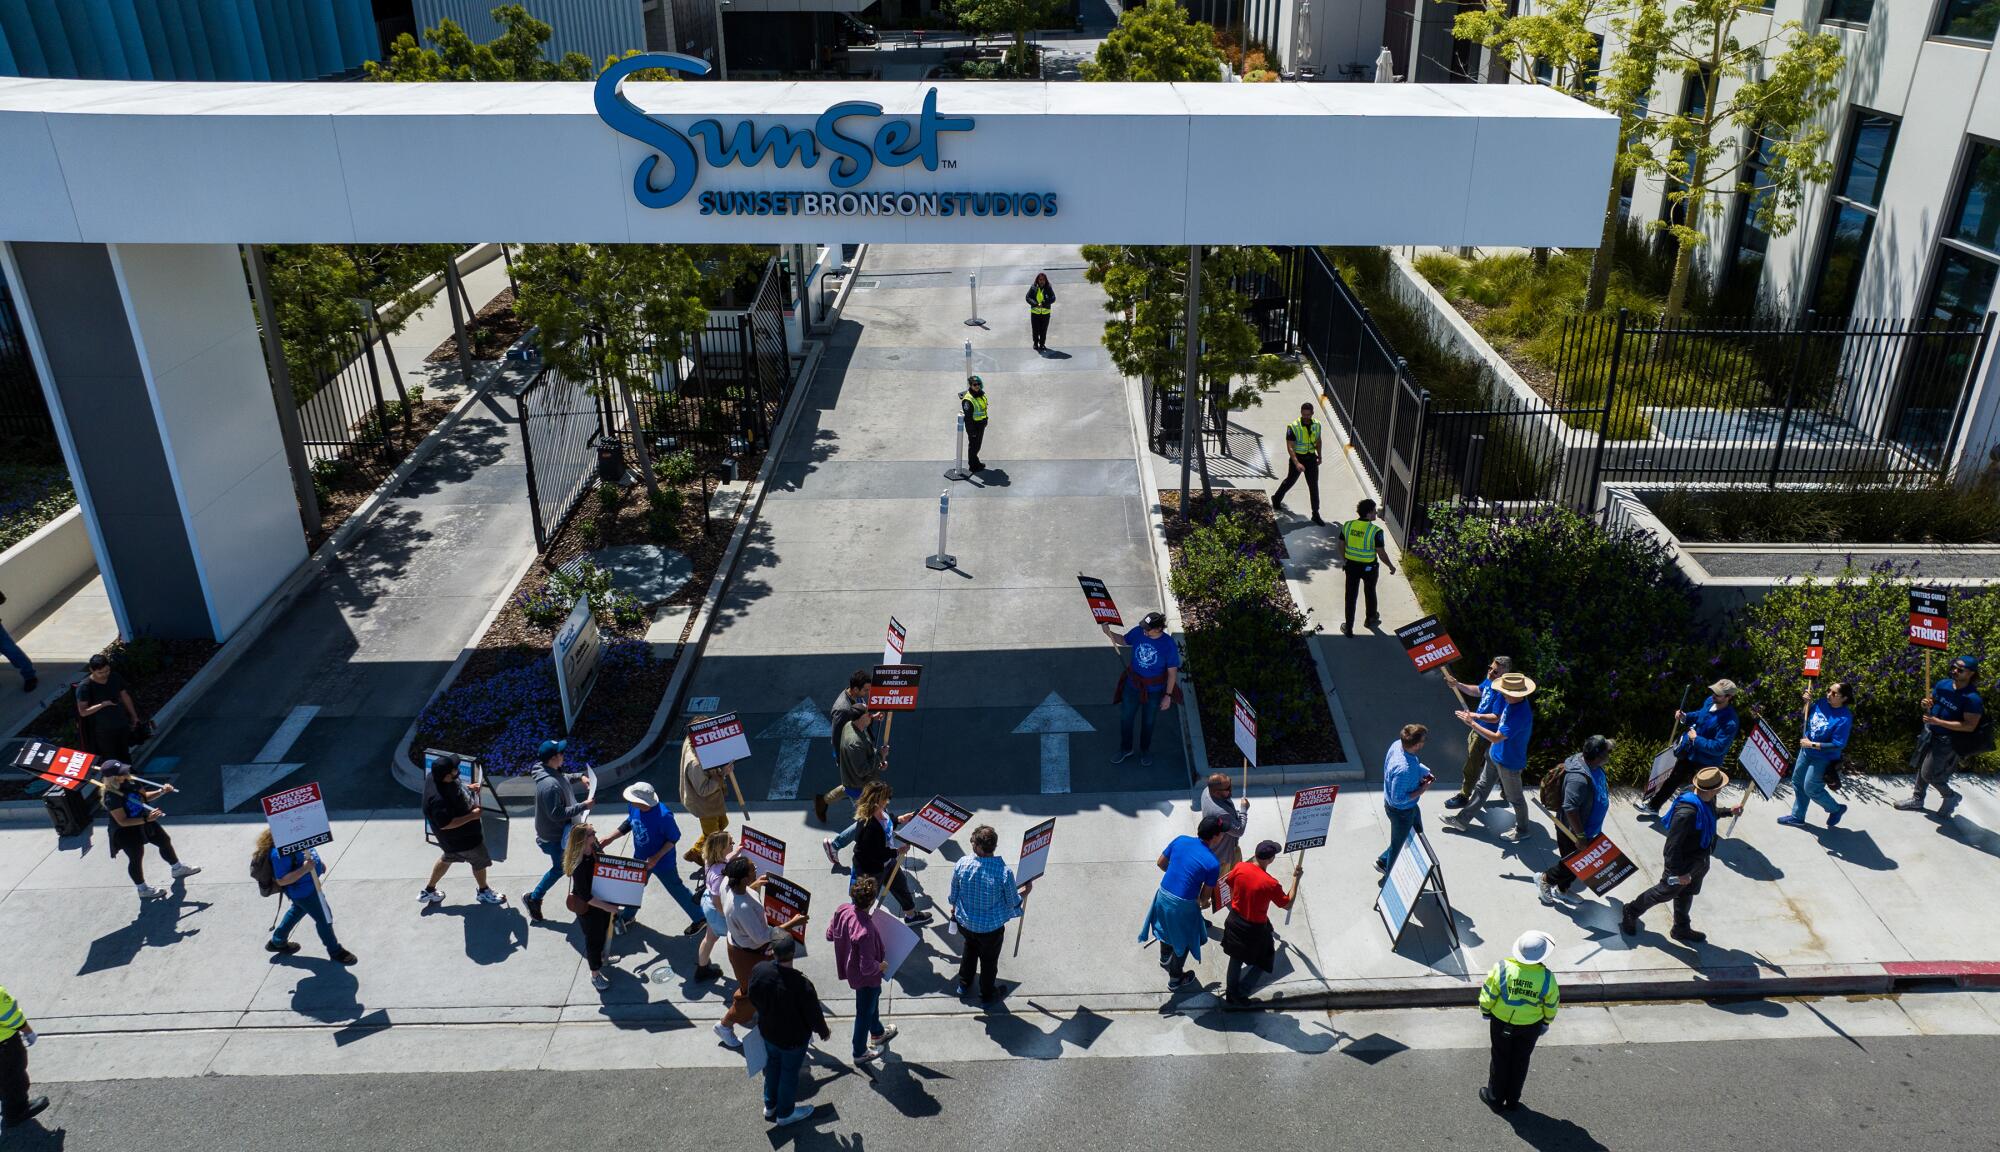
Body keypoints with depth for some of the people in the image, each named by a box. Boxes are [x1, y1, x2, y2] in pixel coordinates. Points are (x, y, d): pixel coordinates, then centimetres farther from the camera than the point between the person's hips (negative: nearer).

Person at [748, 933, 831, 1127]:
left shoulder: (759, 970, -25)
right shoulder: (802, 985, -38)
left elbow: (753, 998, -3)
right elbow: (814, 1015, -22)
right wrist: (824, 1032, 0)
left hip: (767, 1031, 5)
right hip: (793, 1038, -5)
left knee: (773, 1064, 30)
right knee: (790, 1072, 20)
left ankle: (770, 1105, 52)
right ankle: (785, 1113, 44)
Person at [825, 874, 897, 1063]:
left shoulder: (843, 910, -20)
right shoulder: (865, 931, -41)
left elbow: (830, 934, -1)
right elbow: (868, 968, -33)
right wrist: (882, 966, -14)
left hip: (849, 968, 8)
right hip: (865, 977, -8)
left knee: (873, 1000, 33)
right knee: (865, 1012, 19)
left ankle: (877, 1033, 59)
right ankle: (860, 1053, 42)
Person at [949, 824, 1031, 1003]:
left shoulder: (961, 864, -22)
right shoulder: (1004, 872, -30)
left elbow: (954, 894, -5)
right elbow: (1013, 902, -15)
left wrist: (954, 908, 17)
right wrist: (1024, 891, 6)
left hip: (965, 922, 3)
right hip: (991, 927, -3)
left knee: (970, 948, 34)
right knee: (989, 960, 24)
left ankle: (963, 986, 52)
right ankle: (987, 995, 47)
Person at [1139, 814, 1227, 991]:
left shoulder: (1180, 840, -9)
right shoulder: (1212, 864, -21)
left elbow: (1161, 863, 5)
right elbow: (1204, 898, -11)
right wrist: (1202, 902, 12)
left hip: (1163, 895, 5)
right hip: (1182, 905, -5)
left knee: (1168, 926, 35)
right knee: (1183, 941, 23)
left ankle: (1165, 958, 61)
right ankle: (1175, 979, 42)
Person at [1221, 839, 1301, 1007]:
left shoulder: (1240, 868, -15)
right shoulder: (1270, 884, -30)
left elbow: (1230, 885, 4)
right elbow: (1287, 904, -14)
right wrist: (1296, 878, -8)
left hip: (1235, 921, 6)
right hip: (1254, 929, -5)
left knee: (1236, 959, 25)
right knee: (1259, 962, 20)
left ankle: (1230, 994, 39)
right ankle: (1240, 994, 24)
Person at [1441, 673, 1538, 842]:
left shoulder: (1521, 715, -37)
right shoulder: (1511, 701, -10)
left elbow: (1496, 738, -34)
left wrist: (1472, 723, -28)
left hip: (1509, 762, -9)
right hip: (1495, 754, 9)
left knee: (1515, 798, 14)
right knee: (1482, 788, 21)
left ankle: (1522, 830, 37)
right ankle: (1462, 820, 34)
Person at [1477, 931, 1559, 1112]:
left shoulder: (1502, 969, -27)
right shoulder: (1547, 978, -24)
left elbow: (1487, 996, -15)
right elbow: (1551, 1006, -7)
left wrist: (1485, 1011, 6)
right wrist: (1546, 1022, 13)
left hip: (1501, 1023, -1)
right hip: (1531, 1026, 1)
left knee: (1500, 1059, 20)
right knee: (1520, 1061, 22)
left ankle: (1495, 1098, 36)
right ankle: (1512, 1100, 38)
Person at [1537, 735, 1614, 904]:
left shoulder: (1591, 763, -10)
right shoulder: (1579, 779, -39)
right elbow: (1570, 809, -35)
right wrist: (1579, 836, -29)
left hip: (1588, 828, 9)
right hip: (1573, 831, -9)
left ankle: (1562, 889, 47)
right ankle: (1544, 879, 36)